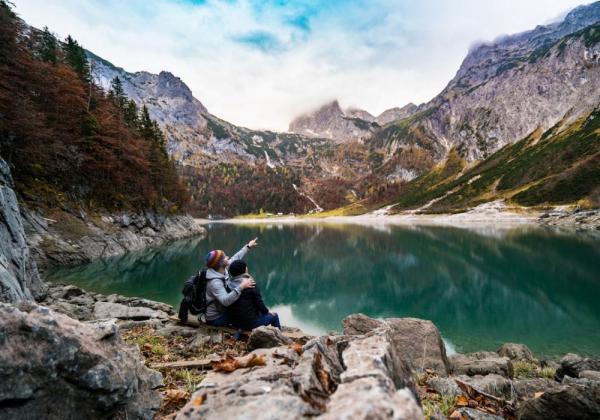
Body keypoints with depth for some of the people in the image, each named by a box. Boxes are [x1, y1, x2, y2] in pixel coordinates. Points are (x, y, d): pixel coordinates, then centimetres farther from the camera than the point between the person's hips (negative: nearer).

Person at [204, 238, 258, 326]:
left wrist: (248, 246, 16)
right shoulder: (215, 282, -31)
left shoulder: (222, 270, -6)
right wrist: (241, 287, -48)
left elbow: (235, 258, 8)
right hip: (216, 319, -9)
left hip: (221, 310, 9)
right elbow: (226, 301, -44)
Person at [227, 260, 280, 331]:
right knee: (274, 316, 16)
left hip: (234, 322, 6)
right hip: (250, 323, -6)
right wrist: (267, 312, 7)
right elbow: (259, 303, -13)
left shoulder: (229, 285, -4)